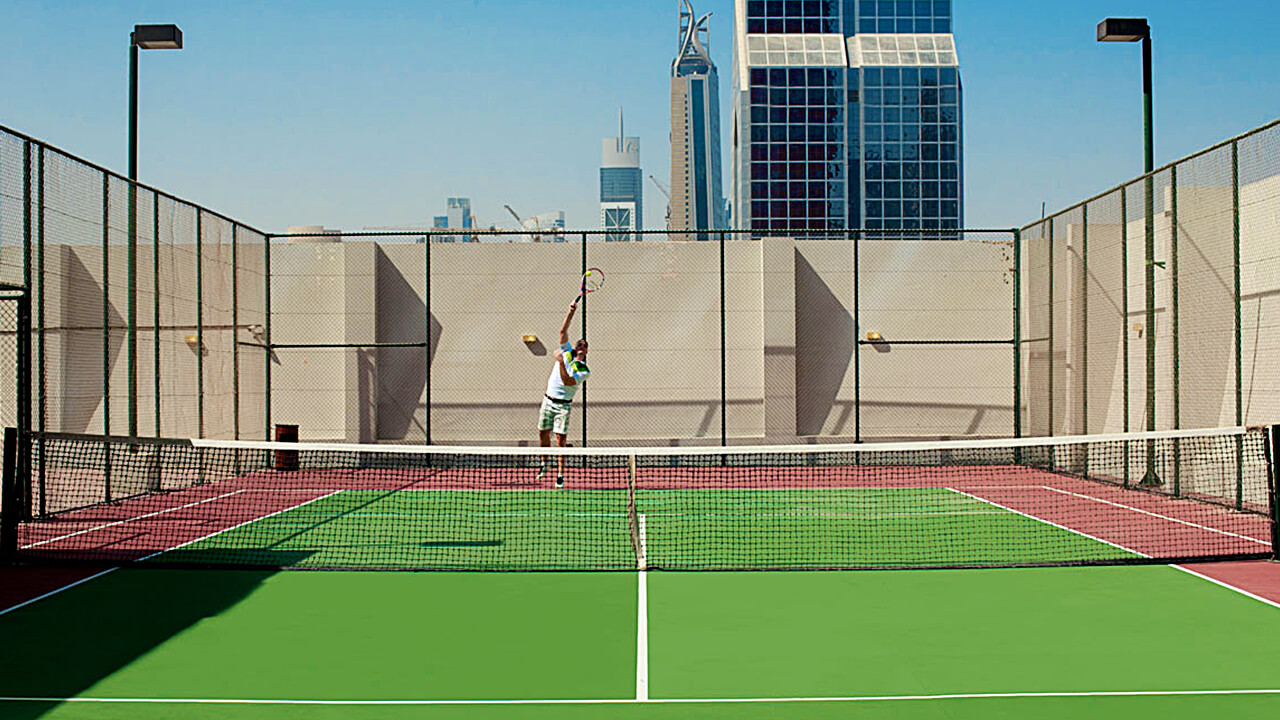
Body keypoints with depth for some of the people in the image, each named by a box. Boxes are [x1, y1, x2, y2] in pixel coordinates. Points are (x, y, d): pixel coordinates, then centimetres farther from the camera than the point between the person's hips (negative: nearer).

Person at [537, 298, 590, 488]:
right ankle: (545, 461, 33)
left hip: (563, 404, -4)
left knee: (561, 438, -9)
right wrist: (571, 312, -13)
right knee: (543, 432, 9)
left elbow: (567, 381, -20)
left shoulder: (584, 370, -6)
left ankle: (560, 473, -4)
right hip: (548, 399, 4)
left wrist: (561, 363, -28)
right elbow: (563, 331, -3)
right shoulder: (567, 352, 6)